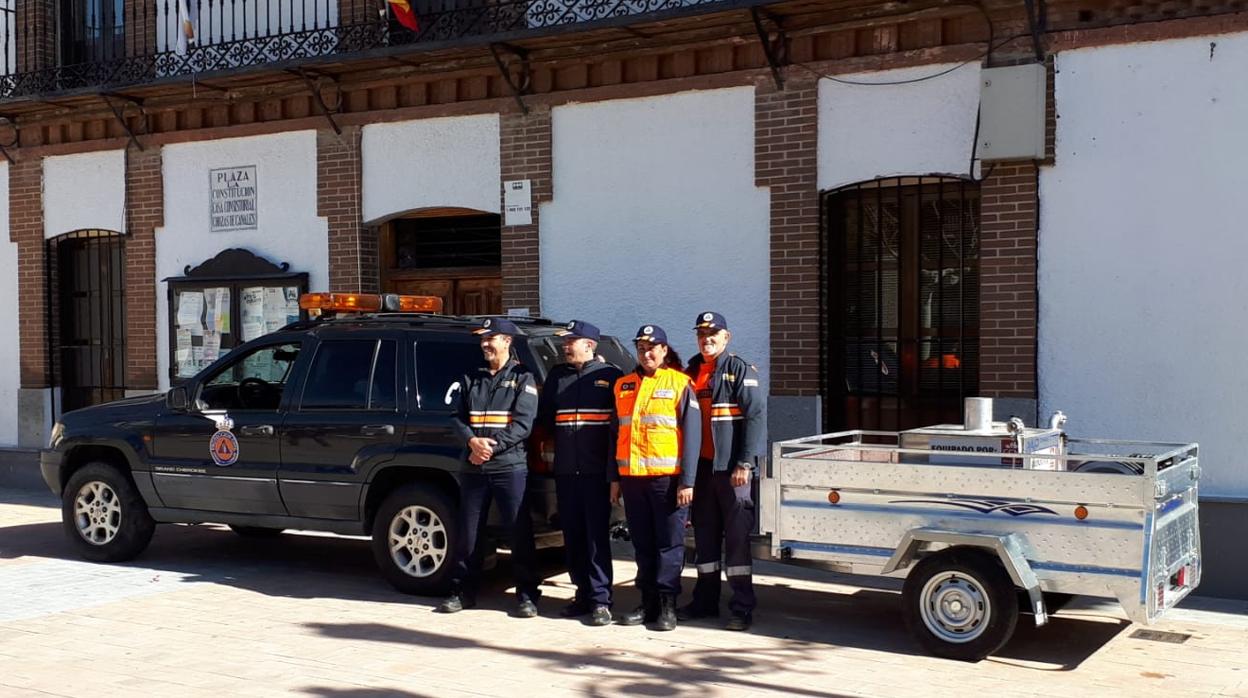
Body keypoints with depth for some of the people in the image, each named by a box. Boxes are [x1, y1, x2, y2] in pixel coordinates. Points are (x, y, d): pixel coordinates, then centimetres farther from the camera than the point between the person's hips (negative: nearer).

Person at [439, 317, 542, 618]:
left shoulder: (522, 378, 3)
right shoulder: (471, 379, 16)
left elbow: (523, 424, -7)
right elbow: (458, 417, 9)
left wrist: (492, 447, -15)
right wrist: (473, 440, -11)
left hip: (511, 466, -4)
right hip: (473, 468, 4)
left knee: (519, 533, -3)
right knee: (468, 533, 7)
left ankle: (526, 594, 5)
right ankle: (463, 591, 17)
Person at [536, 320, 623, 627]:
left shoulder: (609, 376, -1)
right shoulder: (556, 376, 15)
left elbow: (618, 426, -6)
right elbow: (545, 419, 20)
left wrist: (614, 474, -12)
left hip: (597, 471, -5)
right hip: (565, 471, 5)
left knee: (597, 535, -6)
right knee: (572, 535, 8)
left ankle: (600, 600, -3)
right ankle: (583, 593, 18)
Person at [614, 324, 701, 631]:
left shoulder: (679, 384, -1)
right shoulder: (623, 385, 13)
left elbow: (692, 434, -5)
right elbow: (616, 433, 17)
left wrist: (687, 480, -11)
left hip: (668, 477, -5)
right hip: (632, 477, 5)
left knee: (669, 543, 0)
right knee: (643, 543, 10)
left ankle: (667, 605, 7)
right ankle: (649, 602, 18)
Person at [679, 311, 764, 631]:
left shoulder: (740, 370, -4)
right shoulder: (691, 371, 16)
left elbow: (754, 418, -11)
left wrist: (745, 463, -18)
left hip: (730, 468, -6)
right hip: (700, 466, 6)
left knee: (737, 536, -5)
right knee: (704, 535, 12)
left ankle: (742, 608, -1)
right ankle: (705, 601, 21)